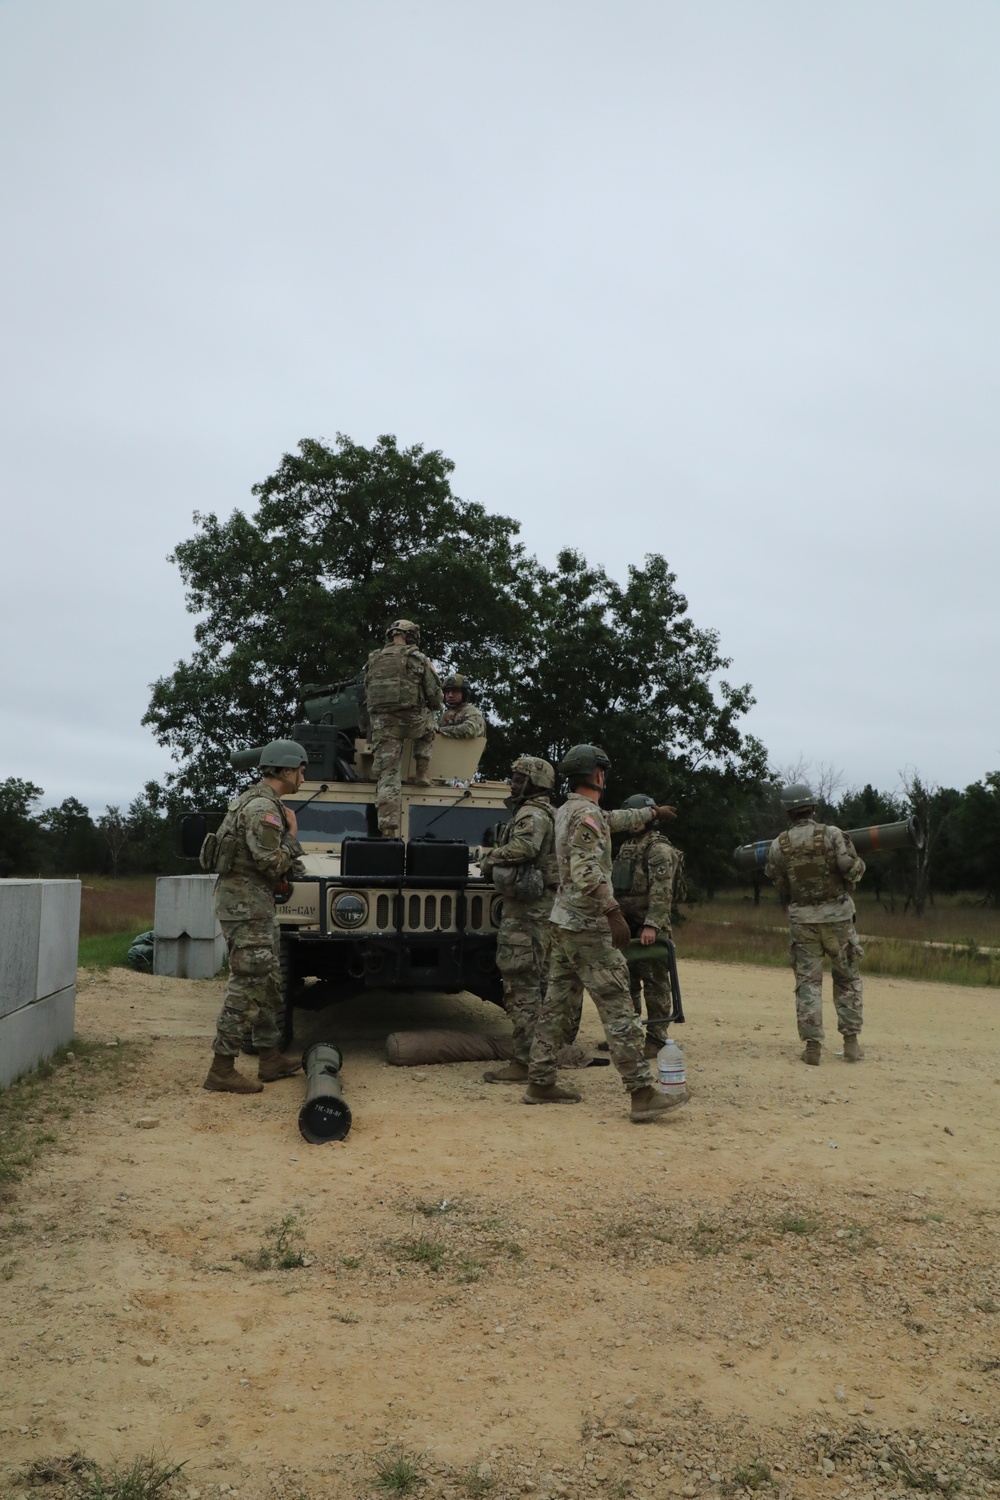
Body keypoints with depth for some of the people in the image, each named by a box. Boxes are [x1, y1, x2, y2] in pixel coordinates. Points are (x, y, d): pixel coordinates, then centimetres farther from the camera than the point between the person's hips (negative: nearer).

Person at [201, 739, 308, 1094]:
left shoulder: (258, 800, 16)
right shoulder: (263, 807, -17)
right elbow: (272, 863, -21)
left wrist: (285, 869, 6)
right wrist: (292, 834, -8)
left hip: (255, 901, 11)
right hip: (246, 903, -11)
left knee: (269, 981, 15)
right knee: (247, 984, -7)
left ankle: (271, 1058, 23)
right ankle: (221, 1070, -2)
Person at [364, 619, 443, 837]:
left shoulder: (373, 660, 14)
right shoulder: (418, 659, 4)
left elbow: (367, 695, 17)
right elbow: (435, 696, 6)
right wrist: (434, 706, 28)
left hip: (381, 724, 2)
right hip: (412, 721, -2)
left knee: (387, 774, 1)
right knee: (427, 723, 33)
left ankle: (388, 829, -9)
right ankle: (421, 772, 25)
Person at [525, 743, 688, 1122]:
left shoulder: (567, 811, 15)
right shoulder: (587, 814, -15)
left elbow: (614, 820, 32)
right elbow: (586, 872, -25)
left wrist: (652, 813, 42)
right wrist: (613, 912, -26)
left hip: (563, 922, 10)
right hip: (587, 926, -10)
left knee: (558, 1004, 12)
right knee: (617, 1008, -9)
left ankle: (540, 1083, 16)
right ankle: (642, 1093, -9)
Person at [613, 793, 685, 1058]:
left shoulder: (659, 850, -11)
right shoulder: (627, 848, 17)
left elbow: (661, 892, -21)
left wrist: (652, 925, -28)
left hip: (649, 928, -9)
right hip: (626, 925, 9)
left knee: (655, 983, -3)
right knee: (626, 981, 14)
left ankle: (656, 1039, 3)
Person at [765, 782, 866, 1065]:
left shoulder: (779, 845, -2)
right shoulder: (831, 834, -8)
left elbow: (778, 886, 3)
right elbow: (852, 869, -16)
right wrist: (858, 864, 6)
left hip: (802, 920, 1)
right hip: (837, 916, -1)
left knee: (807, 982, 7)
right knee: (848, 979, 14)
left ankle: (812, 1045, 3)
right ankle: (851, 1041, 13)